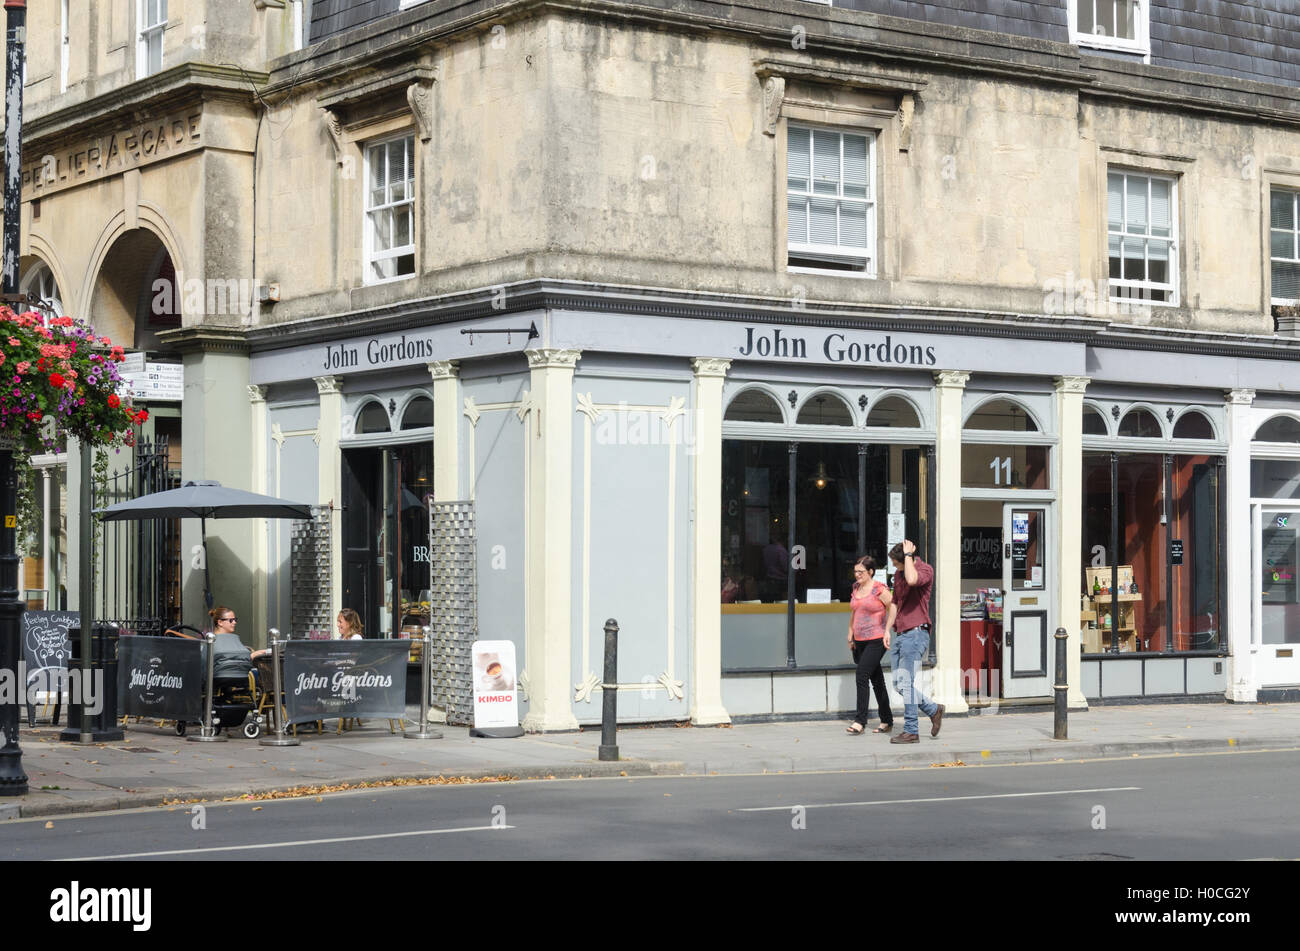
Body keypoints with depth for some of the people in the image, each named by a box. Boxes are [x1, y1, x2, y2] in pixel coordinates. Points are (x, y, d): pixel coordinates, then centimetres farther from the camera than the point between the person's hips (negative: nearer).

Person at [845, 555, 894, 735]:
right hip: (860, 641, 7)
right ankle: (887, 721, 18)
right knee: (877, 681, 12)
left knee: (862, 676, -16)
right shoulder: (856, 588, 12)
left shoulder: (880, 590, -10)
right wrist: (850, 636, 20)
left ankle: (860, 722, -16)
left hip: (876, 641, -7)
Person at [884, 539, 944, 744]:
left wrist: (908, 555, -22)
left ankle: (911, 731, -3)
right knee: (899, 684, 9)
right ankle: (934, 710, 25)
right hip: (899, 635, 9)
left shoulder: (925, 570, -10)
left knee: (906, 683, -9)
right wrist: (888, 629, 17)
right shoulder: (898, 573, 14)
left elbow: (912, 580, -34)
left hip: (915, 633, -8)